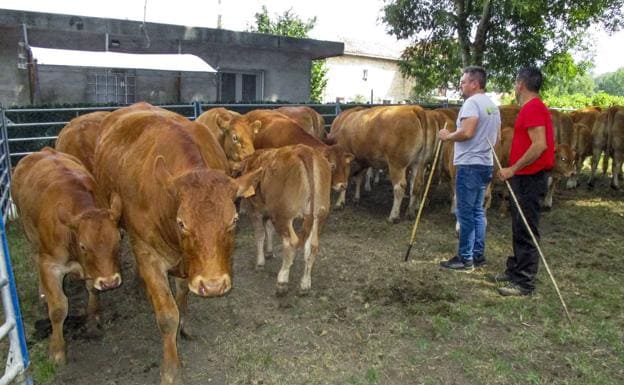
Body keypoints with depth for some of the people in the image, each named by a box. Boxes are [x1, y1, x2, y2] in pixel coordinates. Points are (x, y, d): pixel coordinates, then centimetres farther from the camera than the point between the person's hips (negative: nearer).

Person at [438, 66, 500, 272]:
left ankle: (465, 259, 2)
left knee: (465, 213, -4)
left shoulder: (472, 102, -13)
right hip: (485, 164, 10)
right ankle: (478, 254, 21)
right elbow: (496, 135, 22)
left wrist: (448, 136, -9)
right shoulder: (493, 105, 17)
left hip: (469, 165, -10)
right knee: (477, 211, 15)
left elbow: (466, 132, -24)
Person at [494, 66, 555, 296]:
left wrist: (512, 169, -22)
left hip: (529, 178, -10)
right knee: (520, 228, 17)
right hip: (525, 177, 10)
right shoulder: (533, 108, 16)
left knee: (526, 231, -5)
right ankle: (516, 271, 29)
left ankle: (525, 283, 2)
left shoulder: (533, 109, -16)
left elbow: (540, 145, -25)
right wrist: (514, 170, 19)